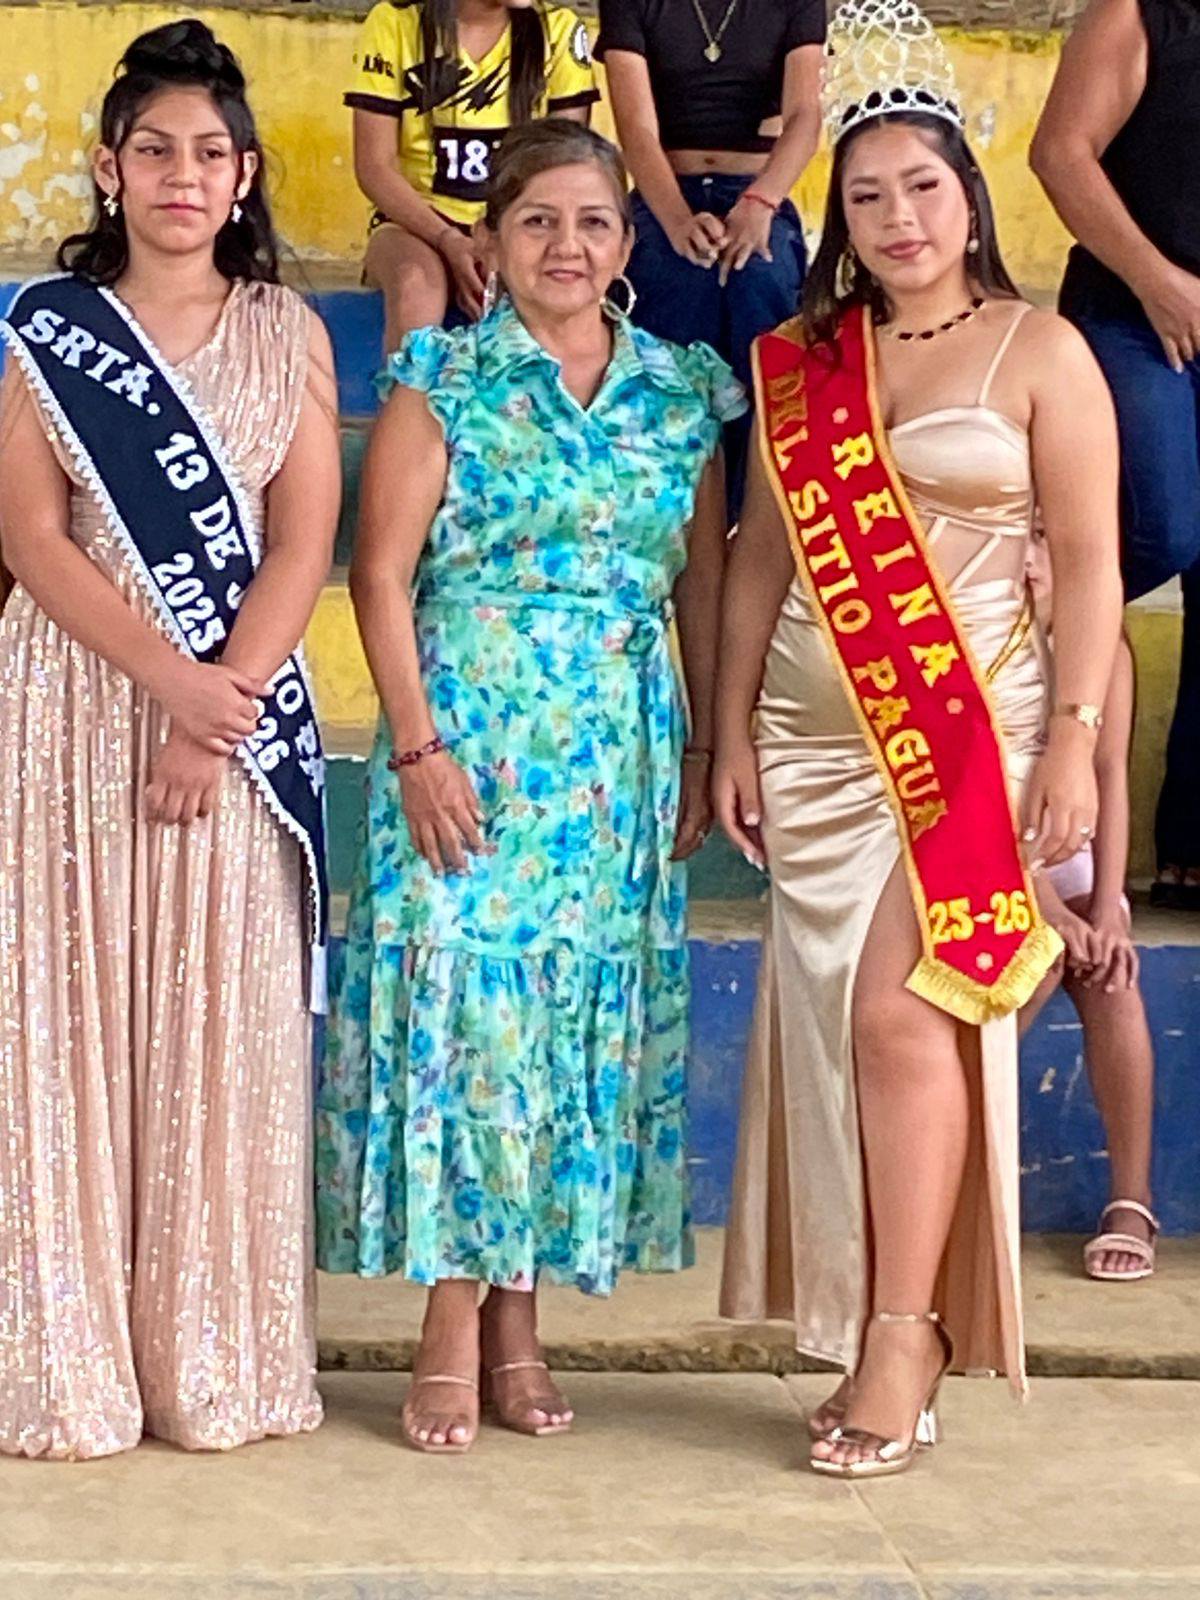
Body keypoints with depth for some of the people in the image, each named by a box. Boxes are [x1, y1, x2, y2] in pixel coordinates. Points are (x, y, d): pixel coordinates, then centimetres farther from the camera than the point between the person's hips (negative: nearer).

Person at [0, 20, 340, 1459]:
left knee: (221, 1027, 1)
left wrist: (219, 711, -13)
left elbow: (301, 544, 0)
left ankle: (214, 1364, 8)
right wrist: (166, 676, -15)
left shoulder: (286, 336, 9)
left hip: (238, 711, 1)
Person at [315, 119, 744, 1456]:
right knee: (465, 999, -7)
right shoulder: (444, 383, 0)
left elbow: (702, 584, 13)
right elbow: (382, 576, -4)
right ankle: (452, 1327, 2)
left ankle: (518, 1309, 15)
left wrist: (706, 749, 8)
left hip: (624, 748, 4)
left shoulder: (680, 395, 10)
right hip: (473, 732, -3)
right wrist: (415, 747, -12)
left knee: (586, 1013, 5)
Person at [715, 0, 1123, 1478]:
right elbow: (761, 557, 14)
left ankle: (906, 1335, -6)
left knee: (904, 1009, -14)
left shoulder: (1038, 352, 0)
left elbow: (1088, 563, -3)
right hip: (816, 741, 4)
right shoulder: (796, 365, 11)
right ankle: (881, 1330, 12)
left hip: (970, 733, -4)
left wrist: (1074, 742, -10)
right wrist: (733, 733, 9)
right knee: (832, 1022, 3)